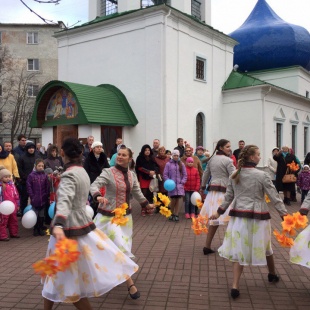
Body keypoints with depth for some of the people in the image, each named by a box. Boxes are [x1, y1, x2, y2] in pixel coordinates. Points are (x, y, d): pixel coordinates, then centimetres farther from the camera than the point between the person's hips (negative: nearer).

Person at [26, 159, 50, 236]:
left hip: (43, 199, 2)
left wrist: (47, 196, -3)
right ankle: (35, 229, 21)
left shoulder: (45, 176, -1)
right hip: (35, 199, -2)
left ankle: (41, 229, 24)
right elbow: (29, 187, -5)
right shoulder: (31, 175, -7)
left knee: (42, 215, 13)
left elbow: (47, 187, 3)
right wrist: (32, 196, -9)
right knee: (35, 215, 9)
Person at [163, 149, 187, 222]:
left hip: (179, 185, 2)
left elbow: (185, 175, 11)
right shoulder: (168, 164, 3)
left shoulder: (181, 164, 9)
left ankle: (176, 215, 4)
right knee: (173, 200, -2)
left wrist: (182, 182, -2)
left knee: (179, 199, -6)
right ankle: (172, 214, 19)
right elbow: (165, 175, 2)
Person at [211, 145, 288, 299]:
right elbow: (274, 196, -10)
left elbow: (228, 196, 8)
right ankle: (272, 274, 44)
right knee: (264, 246, 19)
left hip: (239, 215, 3)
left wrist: (219, 212, 17)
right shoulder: (261, 175, -11)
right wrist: (283, 213, -5)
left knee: (239, 249, 6)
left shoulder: (235, 175, 4)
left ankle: (235, 286, -1)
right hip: (257, 217, -3)